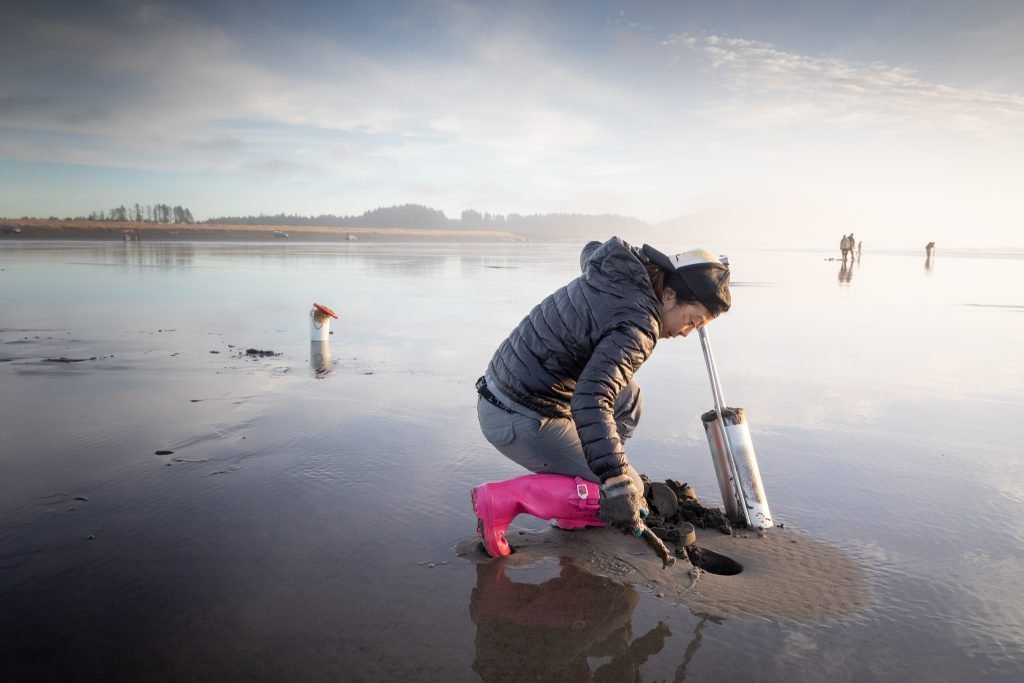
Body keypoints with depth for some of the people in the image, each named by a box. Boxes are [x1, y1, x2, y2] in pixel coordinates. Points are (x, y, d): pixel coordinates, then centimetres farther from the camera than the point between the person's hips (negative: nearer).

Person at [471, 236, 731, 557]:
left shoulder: (619, 272, 7)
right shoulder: (638, 328, -21)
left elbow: (590, 251, 34)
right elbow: (590, 400, -35)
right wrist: (616, 484, -36)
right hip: (521, 421, -10)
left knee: (627, 400, 20)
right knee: (625, 491, -4)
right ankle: (500, 501, -9)